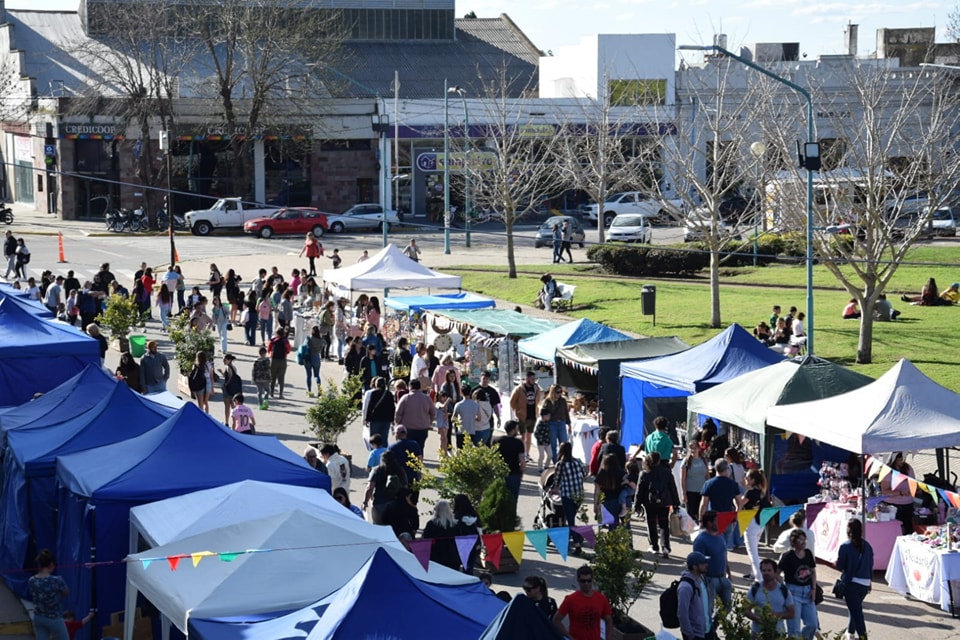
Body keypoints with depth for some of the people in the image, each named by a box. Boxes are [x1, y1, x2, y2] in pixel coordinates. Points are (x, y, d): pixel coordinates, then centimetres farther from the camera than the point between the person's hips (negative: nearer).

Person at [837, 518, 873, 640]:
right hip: (865, 583, 6)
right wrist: (869, 581, 21)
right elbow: (871, 565, 11)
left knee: (856, 610, -5)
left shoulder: (845, 546, -11)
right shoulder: (867, 546, 5)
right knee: (855, 607, 24)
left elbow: (839, 565, -9)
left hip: (850, 582, -6)